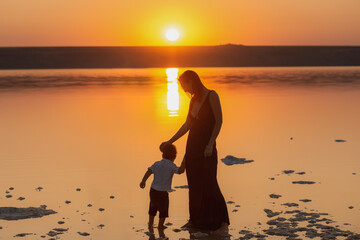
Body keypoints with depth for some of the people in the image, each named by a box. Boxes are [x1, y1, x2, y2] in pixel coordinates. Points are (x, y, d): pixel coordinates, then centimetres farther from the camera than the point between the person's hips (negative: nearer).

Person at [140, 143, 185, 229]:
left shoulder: (157, 164, 2)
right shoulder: (171, 166, -13)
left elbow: (149, 171, -10)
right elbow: (180, 171, -29)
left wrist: (143, 181, -16)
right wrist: (184, 161, -20)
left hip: (153, 190, 5)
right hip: (162, 193, -5)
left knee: (153, 207, 23)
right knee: (163, 209, 14)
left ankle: (150, 223, 29)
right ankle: (160, 225, 20)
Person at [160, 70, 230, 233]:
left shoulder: (212, 96, -9)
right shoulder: (193, 100, 12)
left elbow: (219, 121, -14)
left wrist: (210, 144, -20)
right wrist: (170, 142, 19)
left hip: (206, 146, -7)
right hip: (192, 146, 7)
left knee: (209, 183, -7)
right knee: (194, 183, 9)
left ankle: (223, 223, 0)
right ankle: (197, 220, 19)